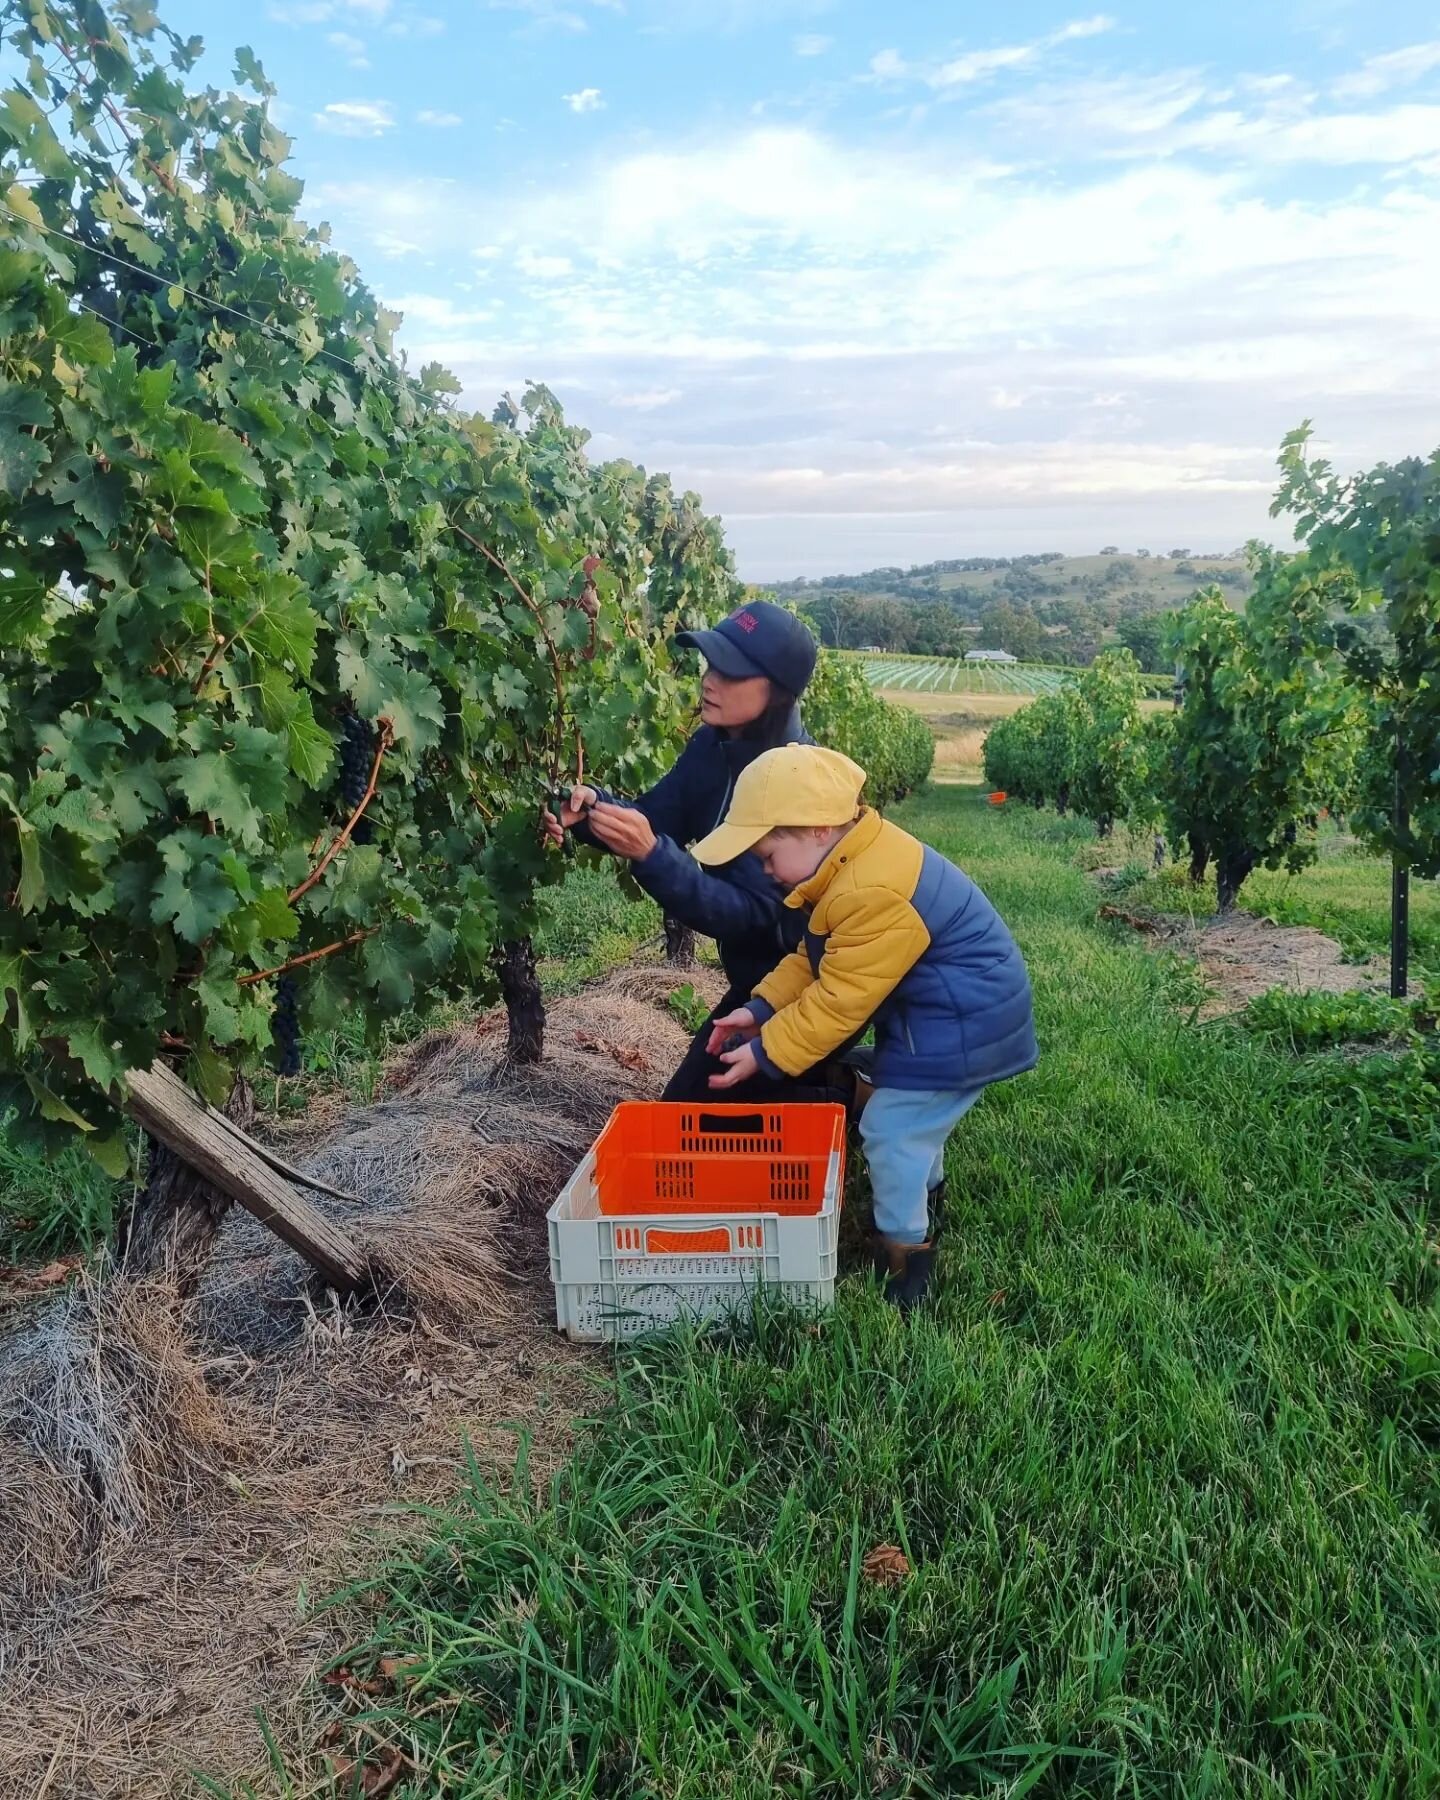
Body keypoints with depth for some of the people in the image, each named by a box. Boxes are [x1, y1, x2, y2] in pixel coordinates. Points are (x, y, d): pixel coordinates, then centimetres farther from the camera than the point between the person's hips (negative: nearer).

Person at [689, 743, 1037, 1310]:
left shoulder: (873, 895, -32)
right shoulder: (859, 861, 2)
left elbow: (837, 1002, -26)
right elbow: (814, 959, 7)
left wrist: (765, 1054, -18)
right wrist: (760, 1008, -3)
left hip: (962, 1024, -11)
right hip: (945, 1009, 11)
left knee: (890, 1129, -6)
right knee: (916, 1122, 26)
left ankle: (903, 1262, 10)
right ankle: (926, 1210, 47)